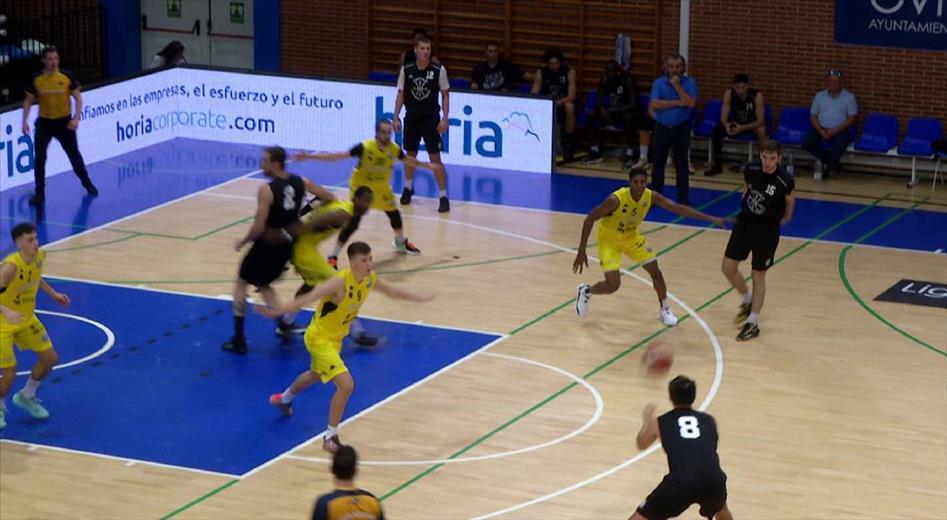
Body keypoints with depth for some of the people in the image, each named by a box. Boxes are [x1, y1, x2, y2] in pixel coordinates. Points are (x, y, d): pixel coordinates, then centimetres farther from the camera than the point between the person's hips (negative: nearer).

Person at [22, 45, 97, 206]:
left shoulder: (67, 76, -10)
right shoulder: (36, 80, -8)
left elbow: (78, 98, -4)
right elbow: (28, 101, 3)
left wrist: (76, 118, -15)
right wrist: (25, 121, -8)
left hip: (64, 121, 0)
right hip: (44, 122, 0)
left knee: (74, 154, 13)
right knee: (40, 158, -7)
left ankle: (87, 184, 34)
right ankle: (39, 193, 3)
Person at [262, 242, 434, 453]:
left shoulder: (370, 279, -10)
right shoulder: (340, 281, -33)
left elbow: (391, 290, 12)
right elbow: (311, 296, -45)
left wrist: (418, 297, 25)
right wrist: (281, 310, -58)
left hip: (335, 338, 9)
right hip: (319, 338, -9)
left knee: (316, 375, 34)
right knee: (346, 384, -20)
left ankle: (285, 398, 64)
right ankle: (331, 437, -5)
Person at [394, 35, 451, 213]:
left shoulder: (438, 70, -10)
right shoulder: (406, 70, -4)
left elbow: (445, 95, -3)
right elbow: (400, 94, 4)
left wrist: (444, 119, -10)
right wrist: (396, 117, -1)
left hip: (430, 118, -3)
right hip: (411, 118, 3)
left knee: (435, 157, -8)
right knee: (410, 154, 16)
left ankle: (443, 196, -4)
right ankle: (408, 188, 37)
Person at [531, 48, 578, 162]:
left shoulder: (570, 73, -13)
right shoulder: (541, 73, -5)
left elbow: (571, 97, -22)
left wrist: (556, 103, -39)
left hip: (562, 107, -3)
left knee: (569, 106, -37)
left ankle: (569, 142, -23)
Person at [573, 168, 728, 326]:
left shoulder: (651, 196, -21)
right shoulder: (616, 199, -36)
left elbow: (678, 208, -13)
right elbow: (589, 219, -29)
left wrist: (710, 218, -17)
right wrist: (581, 252, -30)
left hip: (631, 236, 5)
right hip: (609, 239, -5)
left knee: (655, 271, 2)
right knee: (613, 285, -15)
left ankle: (664, 310, 26)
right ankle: (585, 291, 18)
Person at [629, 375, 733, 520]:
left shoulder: (660, 422, 20)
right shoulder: (709, 420, 23)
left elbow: (641, 444, 42)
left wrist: (646, 421, 61)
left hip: (680, 483, -2)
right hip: (713, 480, 2)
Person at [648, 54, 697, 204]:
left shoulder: (689, 83, -2)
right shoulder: (658, 83, 0)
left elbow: (690, 103, -17)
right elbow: (654, 104, -12)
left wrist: (677, 86, -17)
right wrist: (677, 103, -14)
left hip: (681, 128, -1)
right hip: (662, 127, 1)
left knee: (682, 165, 3)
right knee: (658, 163, 6)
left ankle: (683, 197, 10)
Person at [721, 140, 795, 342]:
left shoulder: (785, 181, -23)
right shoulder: (751, 169, -11)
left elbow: (790, 200, -2)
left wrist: (784, 218, 12)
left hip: (767, 230, -4)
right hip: (744, 223, 4)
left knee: (758, 276, 4)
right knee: (728, 267, 5)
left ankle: (753, 323, 15)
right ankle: (747, 301, 31)